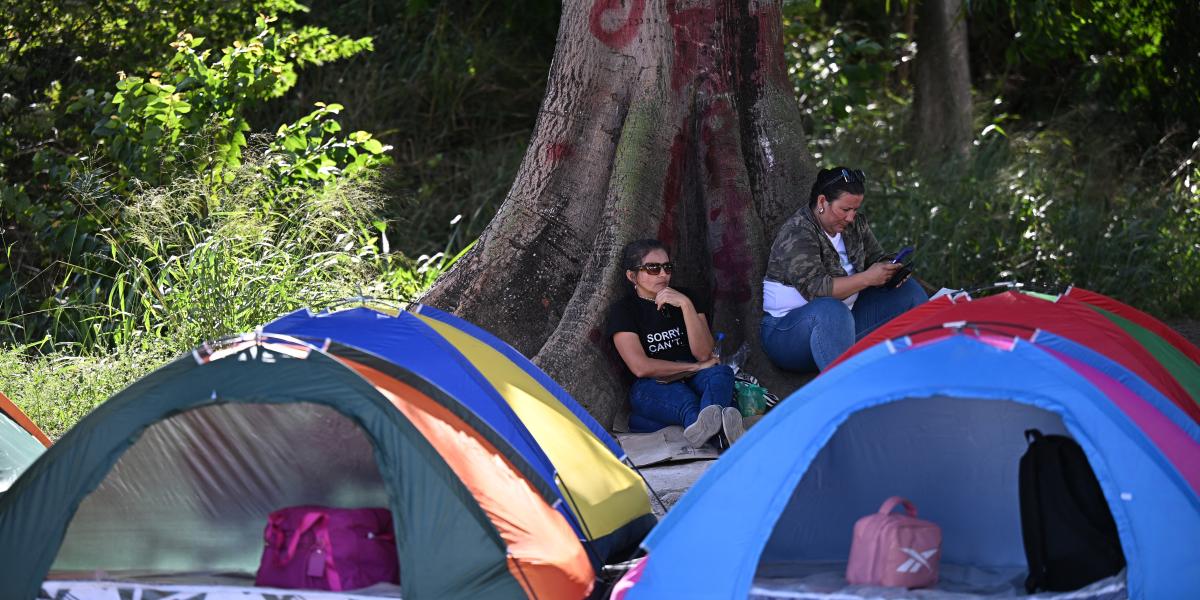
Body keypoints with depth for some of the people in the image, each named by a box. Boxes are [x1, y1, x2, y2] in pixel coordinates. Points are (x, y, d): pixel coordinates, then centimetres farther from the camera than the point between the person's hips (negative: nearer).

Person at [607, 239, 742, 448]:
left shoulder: (687, 297, 11)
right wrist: (696, 367, -8)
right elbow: (641, 368, -11)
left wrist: (686, 305, -14)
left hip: (692, 380, 2)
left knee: (720, 373, -32)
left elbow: (704, 354, -3)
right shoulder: (623, 310, 1)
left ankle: (702, 428, -67)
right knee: (674, 392, -37)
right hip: (651, 388, -2)